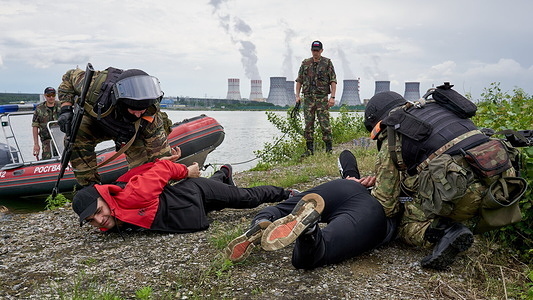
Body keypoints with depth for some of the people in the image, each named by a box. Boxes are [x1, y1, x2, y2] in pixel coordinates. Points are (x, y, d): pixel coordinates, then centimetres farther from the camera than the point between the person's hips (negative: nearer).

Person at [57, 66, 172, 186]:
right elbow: (70, 76, -20)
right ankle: (89, 185, -14)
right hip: (97, 119, 1)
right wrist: (66, 110, -29)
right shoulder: (96, 87, -42)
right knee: (75, 136, -28)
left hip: (131, 134, 0)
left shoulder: (152, 120, -41)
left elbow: (161, 158, -33)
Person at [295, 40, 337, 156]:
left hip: (322, 97, -3)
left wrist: (332, 97, -9)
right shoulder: (305, 63, 12)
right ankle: (309, 149, 10)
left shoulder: (327, 63, 4)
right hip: (308, 97, 3)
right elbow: (299, 81, 14)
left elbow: (333, 81, 0)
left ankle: (329, 148, 3)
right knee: (308, 124, 3)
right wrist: (297, 95, 4)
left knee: (325, 123, -5)